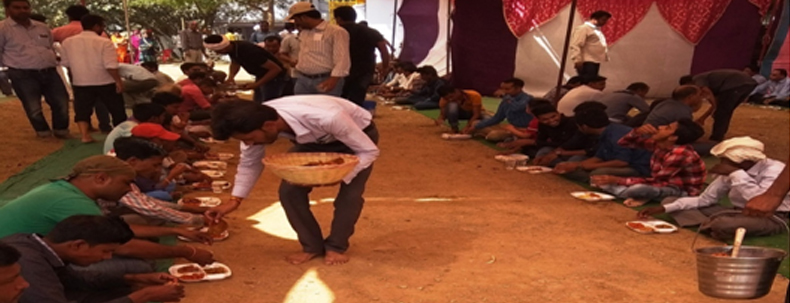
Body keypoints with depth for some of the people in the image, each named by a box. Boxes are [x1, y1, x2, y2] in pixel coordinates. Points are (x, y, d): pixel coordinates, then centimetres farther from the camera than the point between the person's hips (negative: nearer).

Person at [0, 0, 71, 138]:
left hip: (49, 72, 5)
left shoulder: (42, 27, 14)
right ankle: (44, 133, 20)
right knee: (33, 107, 0)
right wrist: (14, 64, 5)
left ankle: (61, 130, 23)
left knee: (61, 102, 4)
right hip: (22, 75, -4)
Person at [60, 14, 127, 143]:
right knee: (116, 109, 11)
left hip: (80, 83, 3)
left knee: (82, 109, 9)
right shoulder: (104, 42, -13)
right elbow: (111, 66, -20)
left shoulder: (68, 42, 2)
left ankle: (85, 135, -3)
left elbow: (65, 63, 10)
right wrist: (118, 81, -12)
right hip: (105, 82, -3)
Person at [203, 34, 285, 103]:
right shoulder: (232, 48, -9)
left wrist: (256, 84, -33)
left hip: (273, 77, -9)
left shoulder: (248, 51, -34)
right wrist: (231, 77, -6)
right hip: (260, 76, 9)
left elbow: (276, 69, -32)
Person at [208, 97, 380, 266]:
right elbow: (249, 163, -6)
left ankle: (336, 247, 2)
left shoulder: (327, 118, -45)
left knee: (350, 193, -21)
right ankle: (312, 246, 7)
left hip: (360, 134, -5)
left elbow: (369, 151, -32)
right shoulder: (256, 122, -26)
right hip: (314, 140, 5)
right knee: (289, 190, -11)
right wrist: (235, 200, -14)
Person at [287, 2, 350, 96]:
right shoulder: (303, 33, 16)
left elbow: (342, 58, -18)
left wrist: (333, 79, -27)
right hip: (302, 80, 7)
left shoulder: (336, 31, -10)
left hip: (326, 81, -7)